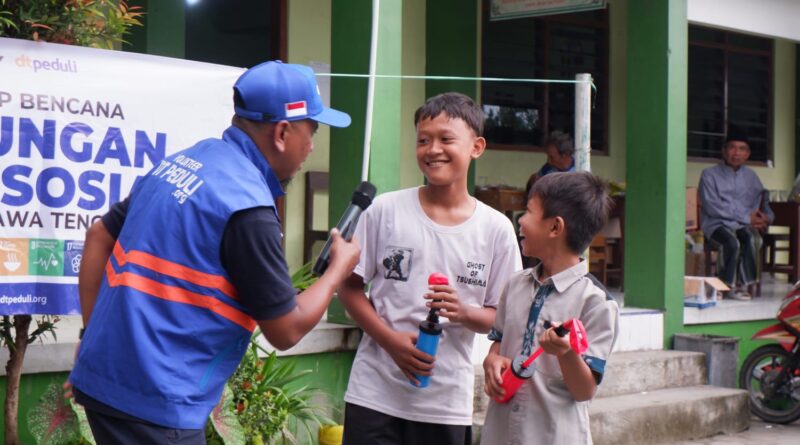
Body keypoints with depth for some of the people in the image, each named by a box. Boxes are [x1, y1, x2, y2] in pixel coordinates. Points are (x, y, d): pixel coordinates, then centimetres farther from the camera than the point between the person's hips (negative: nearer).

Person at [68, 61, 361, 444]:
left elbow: (99, 237, 15)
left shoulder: (180, 162, 8)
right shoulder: (247, 206, -16)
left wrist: (93, 334, 16)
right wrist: (339, 269, 6)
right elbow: (285, 331, -10)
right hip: (155, 400, -9)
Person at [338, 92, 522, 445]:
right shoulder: (385, 211, -2)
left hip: (447, 402, 1)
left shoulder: (495, 228, -1)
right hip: (375, 394, -1)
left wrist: (463, 313, -18)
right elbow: (350, 287, 2)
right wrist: (391, 340, -12)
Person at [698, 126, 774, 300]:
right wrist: (746, 217, -12)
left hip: (744, 225, 3)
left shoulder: (750, 176, 19)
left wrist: (765, 218, -6)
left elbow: (763, 202, 20)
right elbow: (712, 206, -8)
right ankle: (726, 285, -14)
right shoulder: (710, 174, 3)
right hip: (717, 223, -3)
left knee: (753, 238, -31)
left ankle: (742, 284, -19)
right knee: (732, 242, -35)